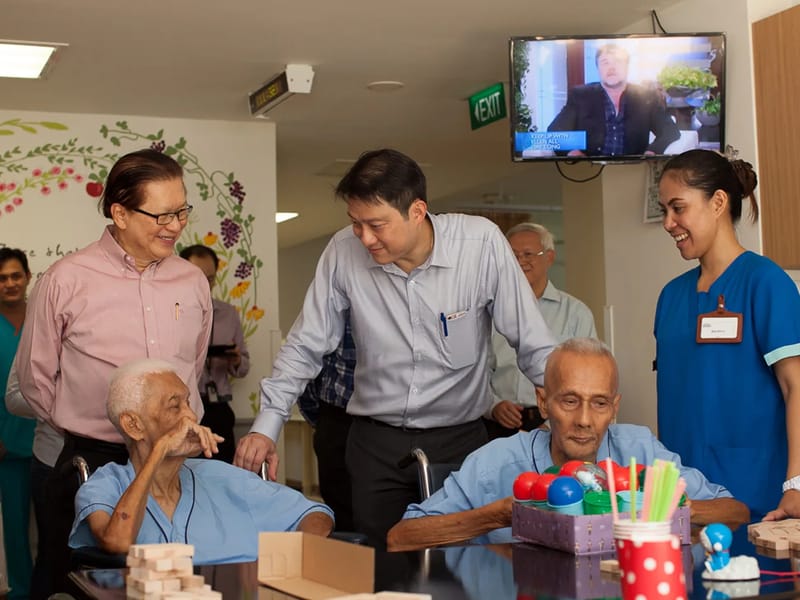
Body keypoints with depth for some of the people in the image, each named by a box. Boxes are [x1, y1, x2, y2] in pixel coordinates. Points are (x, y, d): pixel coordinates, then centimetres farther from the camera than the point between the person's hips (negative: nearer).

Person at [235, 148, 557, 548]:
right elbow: (305, 347, 2)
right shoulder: (344, 251, -8)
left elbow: (534, 347, -7)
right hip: (375, 443, 1)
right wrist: (266, 426, -4)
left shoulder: (482, 243, -13)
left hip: (459, 438, -1)